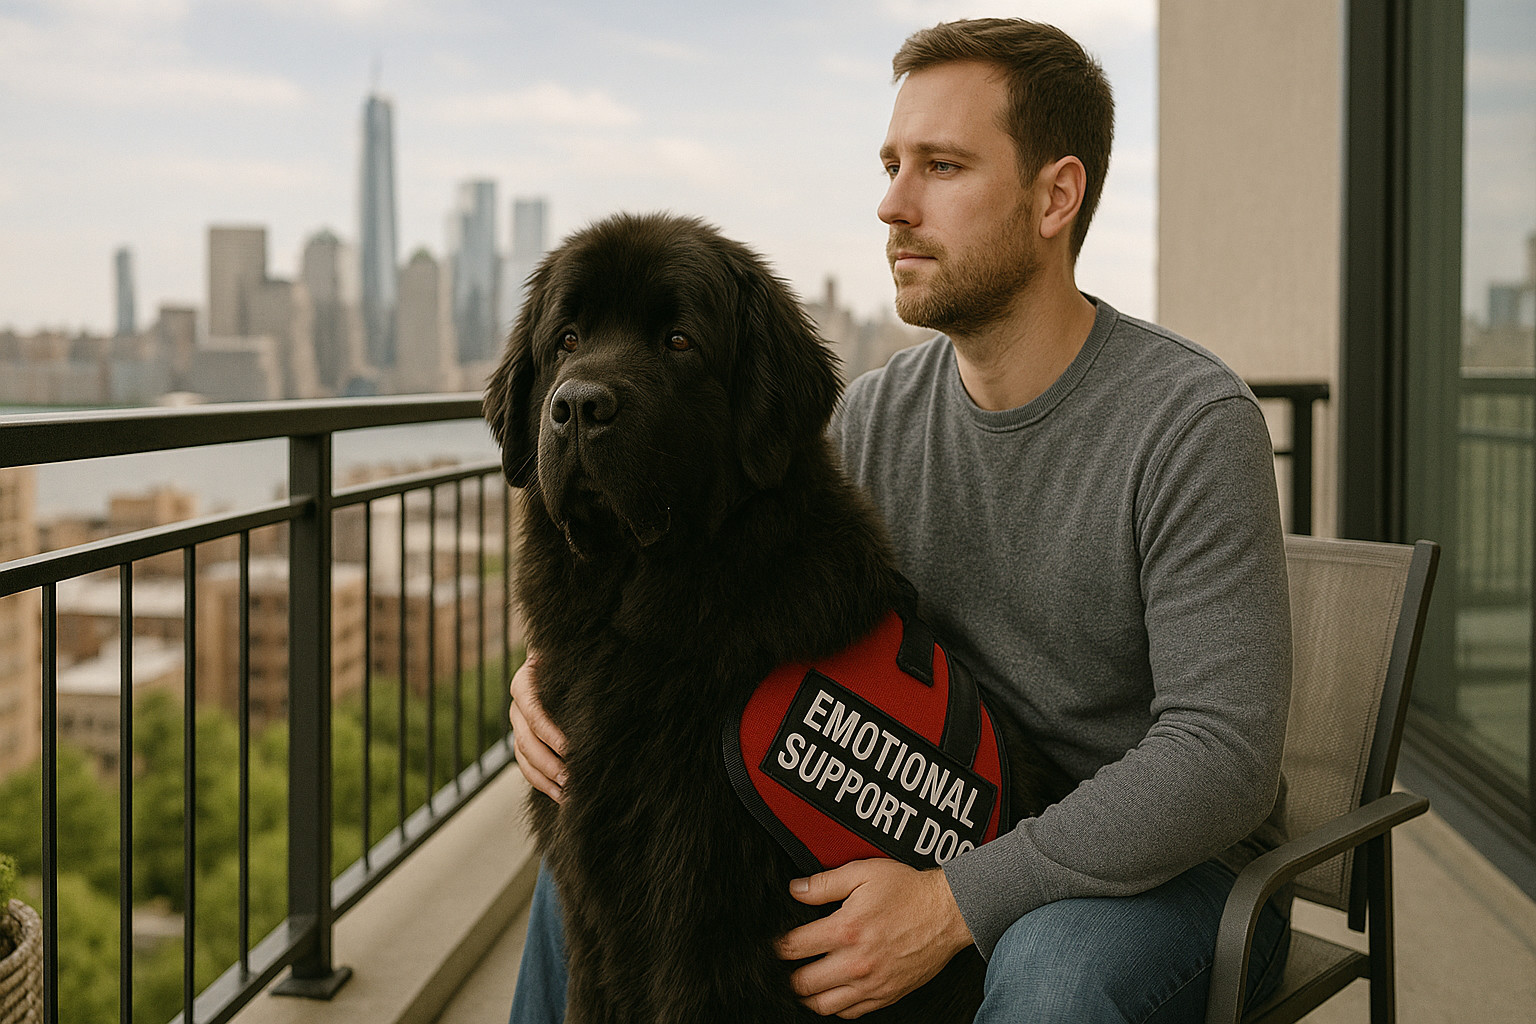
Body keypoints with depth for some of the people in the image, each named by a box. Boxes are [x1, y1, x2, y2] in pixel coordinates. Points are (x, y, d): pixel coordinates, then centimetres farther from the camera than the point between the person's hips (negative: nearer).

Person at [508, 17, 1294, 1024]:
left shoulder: (1193, 422, -17)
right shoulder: (872, 417, 1)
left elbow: (1222, 754, -23)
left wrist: (954, 904, -30)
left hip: (1165, 867, -4)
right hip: (934, 837, 5)